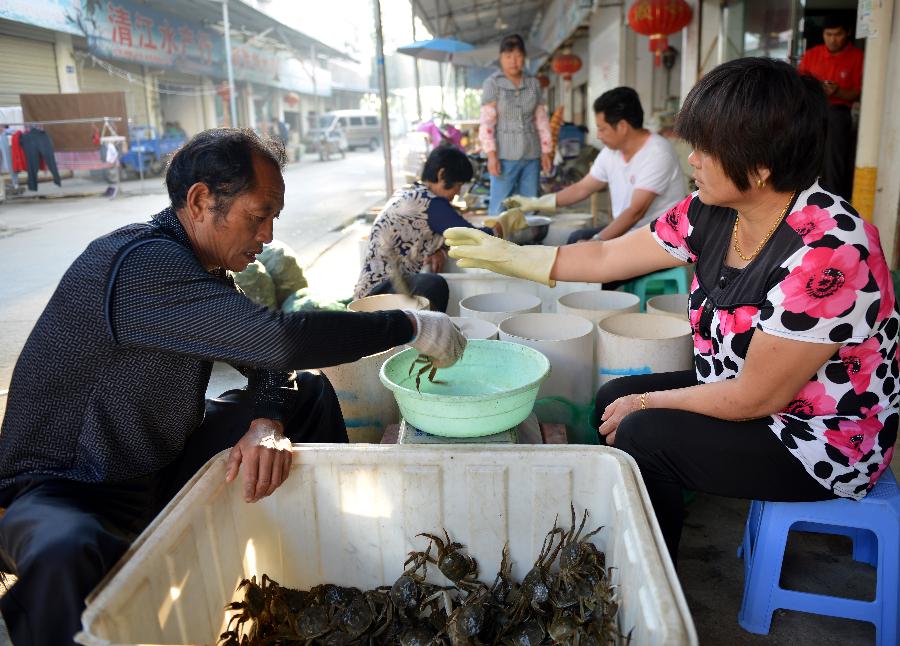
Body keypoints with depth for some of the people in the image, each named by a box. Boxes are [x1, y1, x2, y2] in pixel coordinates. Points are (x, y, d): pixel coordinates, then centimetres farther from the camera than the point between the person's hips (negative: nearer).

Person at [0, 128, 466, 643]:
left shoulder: (206, 265, 1)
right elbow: (280, 340, -39)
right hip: (62, 489, -8)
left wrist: (268, 421, -18)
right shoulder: (142, 264, -29)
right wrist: (411, 326, -28)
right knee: (68, 556, -43)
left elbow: (267, 359, 4)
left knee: (309, 393, 8)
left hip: (163, 466, 9)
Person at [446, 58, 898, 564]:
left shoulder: (825, 253, -31)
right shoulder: (713, 213, -8)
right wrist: (510, 257, 2)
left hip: (828, 441, -8)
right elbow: (606, 258, 2)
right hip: (748, 393, 8)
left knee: (640, 435, -18)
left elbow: (754, 398, -25)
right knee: (614, 397, 4)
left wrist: (648, 403, -13)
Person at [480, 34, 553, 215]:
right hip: (504, 155, -4)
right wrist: (491, 154, -14)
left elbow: (542, 120, 13)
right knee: (500, 207, -4)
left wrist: (546, 152, 8)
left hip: (531, 154, 4)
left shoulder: (533, 83, 11)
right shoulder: (492, 83, -2)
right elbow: (487, 122, -7)